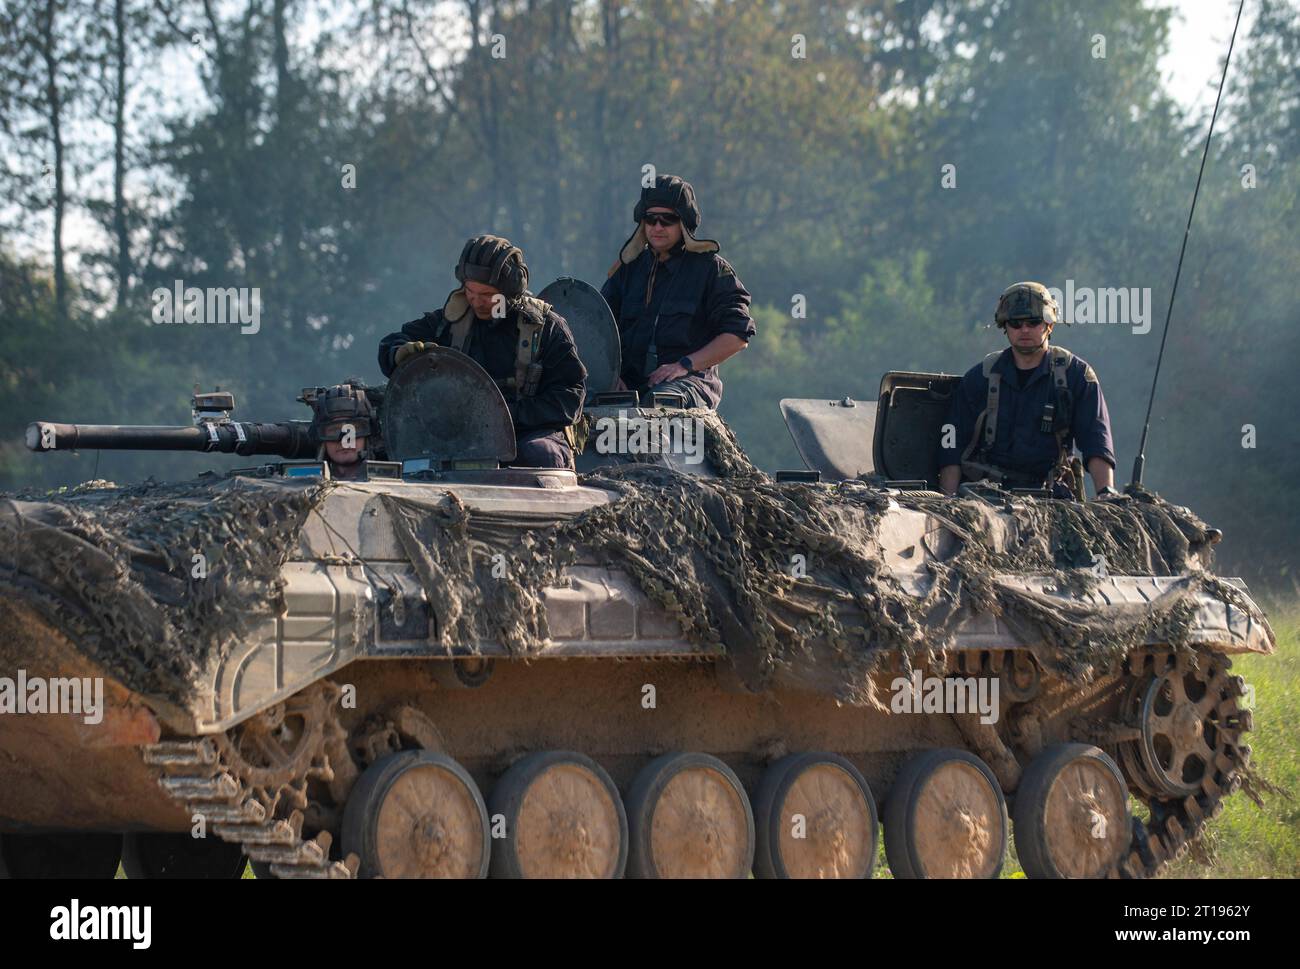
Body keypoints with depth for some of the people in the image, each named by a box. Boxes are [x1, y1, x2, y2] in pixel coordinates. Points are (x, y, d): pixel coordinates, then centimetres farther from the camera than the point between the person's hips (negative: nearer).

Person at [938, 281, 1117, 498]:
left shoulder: (1076, 373, 7)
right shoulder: (979, 378, 10)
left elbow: (1097, 443, -1)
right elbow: (953, 447, 8)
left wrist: (1106, 493, -17)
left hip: (1051, 492, 0)